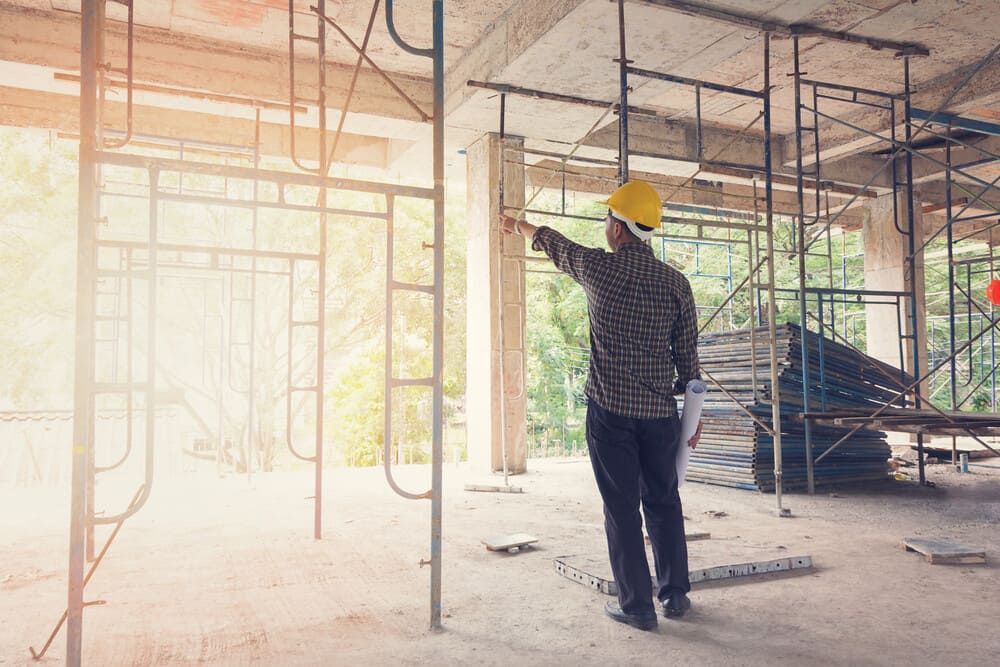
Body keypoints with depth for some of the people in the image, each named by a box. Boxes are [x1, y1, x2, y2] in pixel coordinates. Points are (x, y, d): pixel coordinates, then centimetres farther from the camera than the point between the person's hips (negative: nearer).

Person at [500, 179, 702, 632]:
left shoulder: (598, 266, -5)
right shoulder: (676, 282, 3)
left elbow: (551, 242, 16)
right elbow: (687, 355, 6)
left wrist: (516, 226, 36)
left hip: (609, 409, -3)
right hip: (659, 410, 3)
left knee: (622, 508, 4)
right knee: (663, 502, 16)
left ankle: (637, 605, 11)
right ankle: (675, 594, 26)